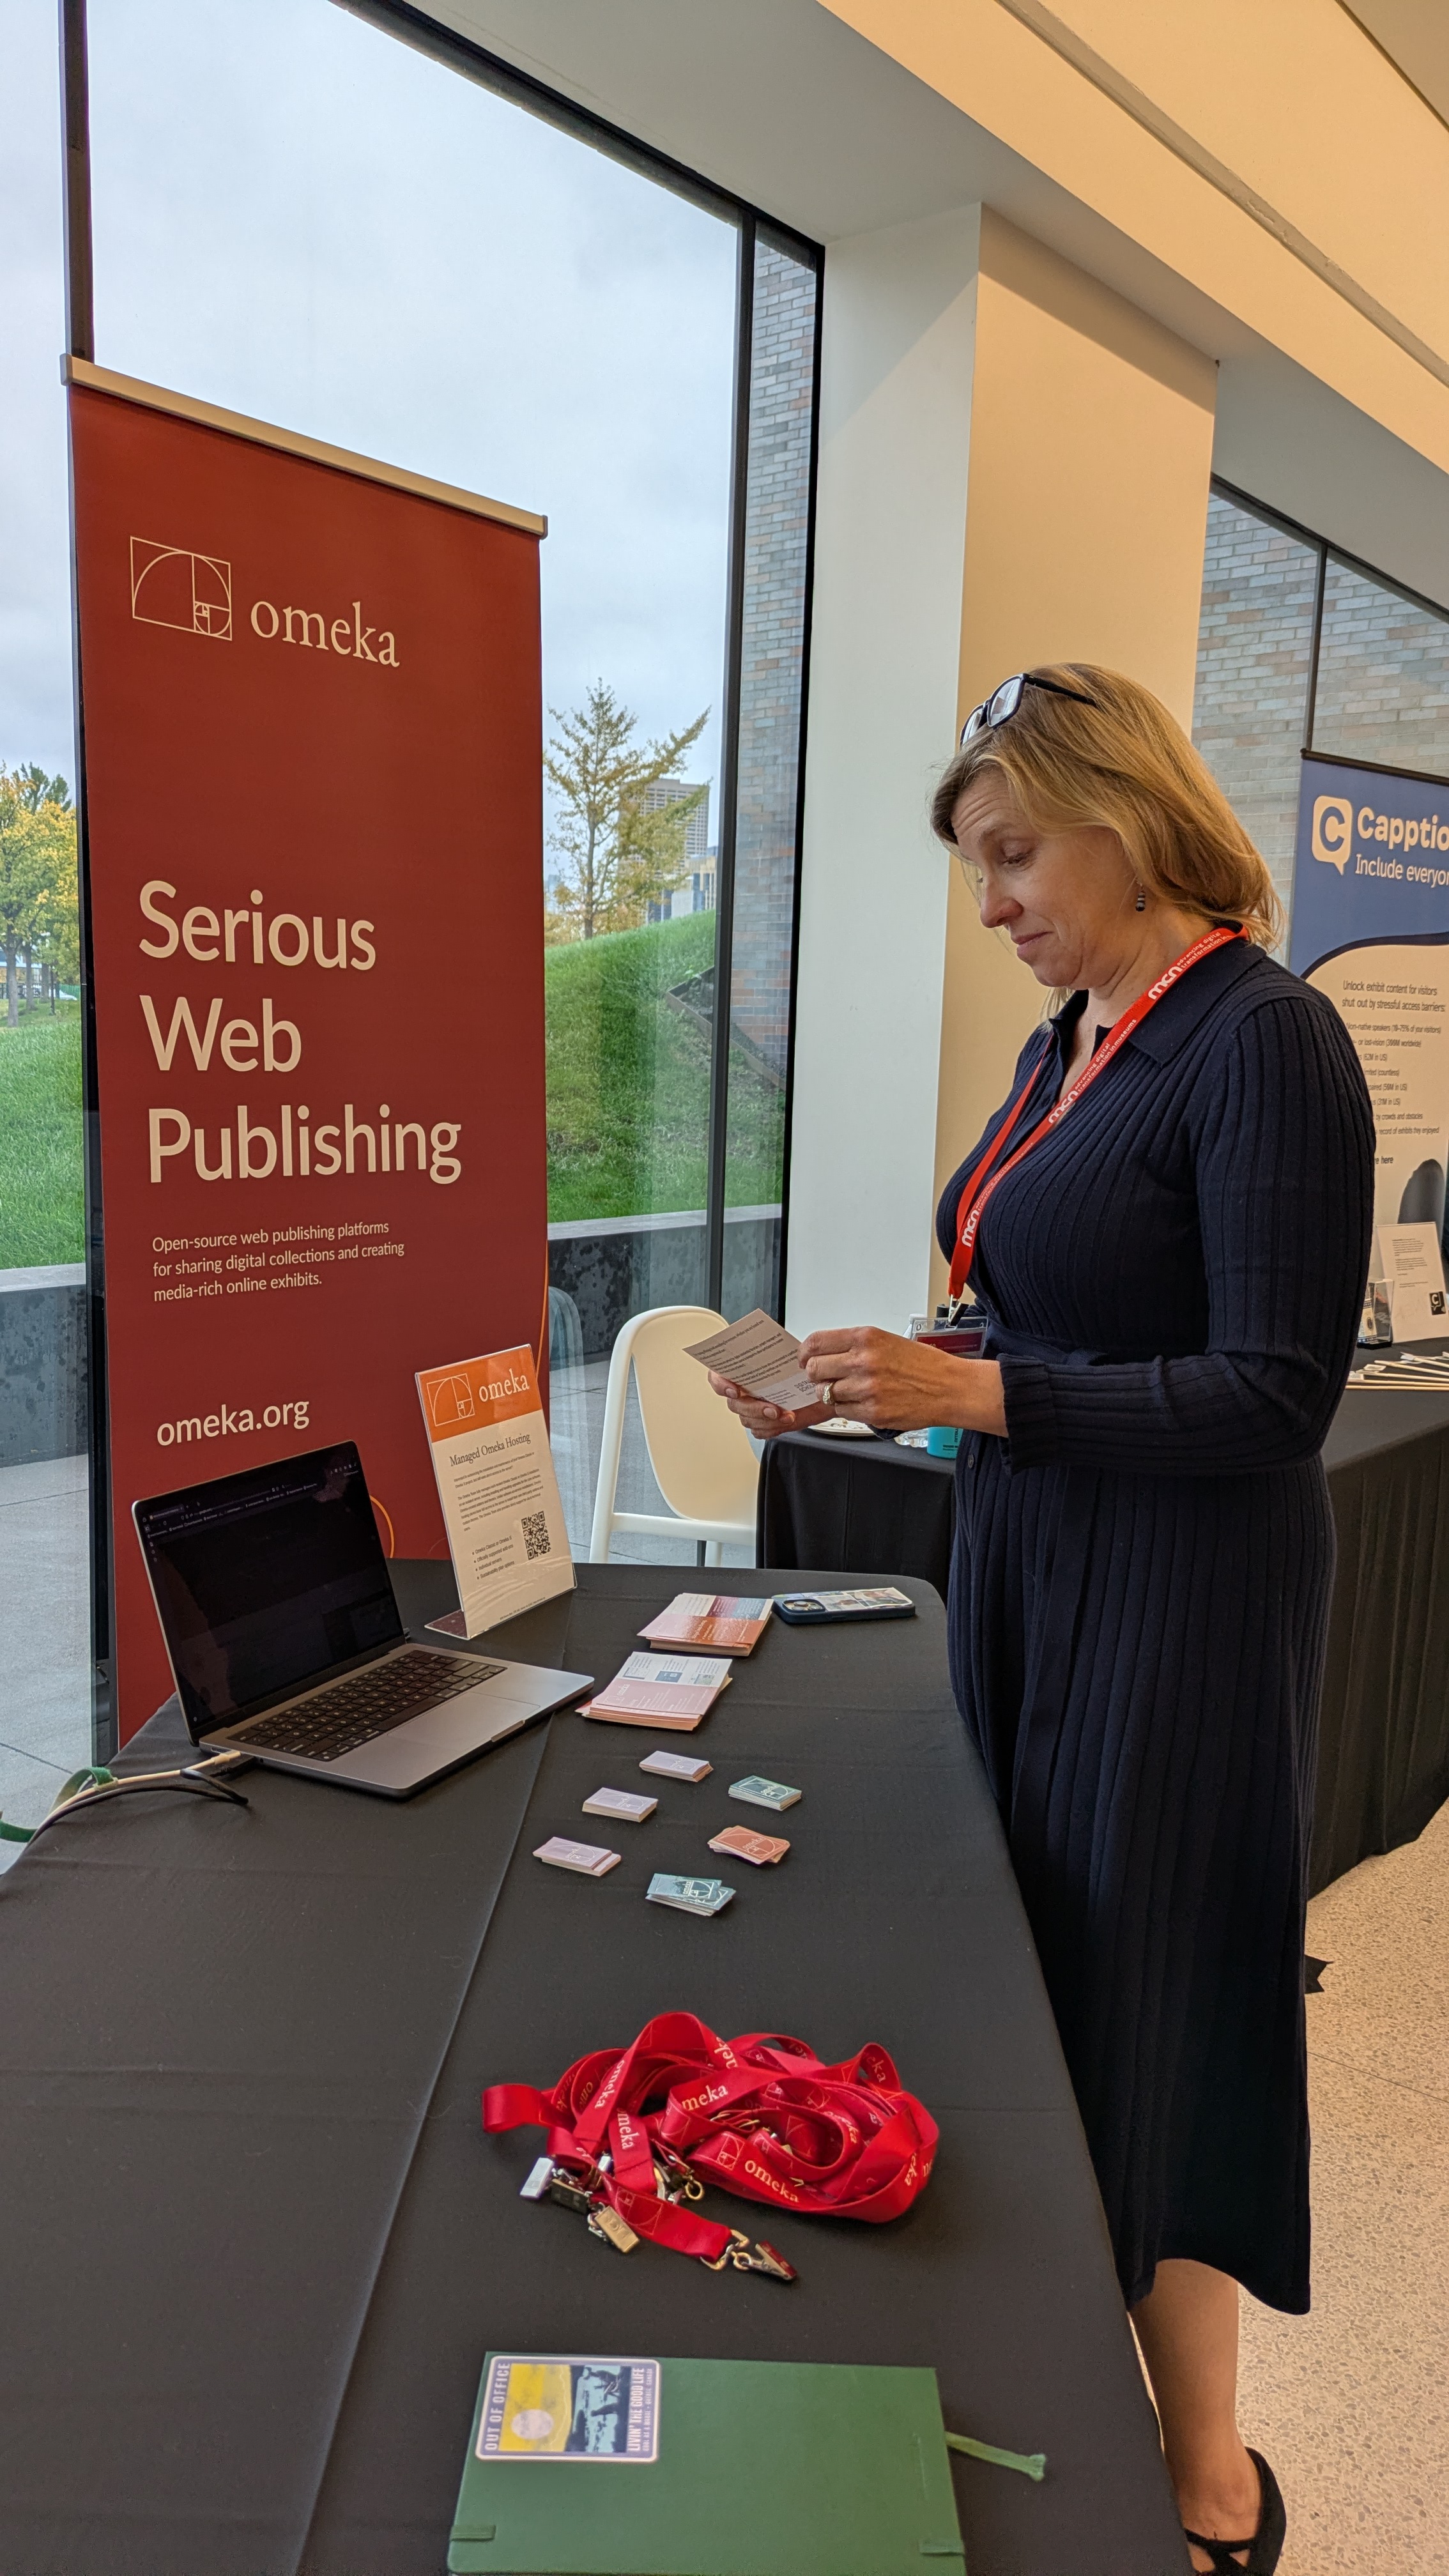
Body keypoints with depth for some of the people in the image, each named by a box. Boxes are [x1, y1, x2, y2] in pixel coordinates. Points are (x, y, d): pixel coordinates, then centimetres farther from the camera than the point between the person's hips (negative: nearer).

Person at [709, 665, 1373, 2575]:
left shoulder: (1262, 1040, -16)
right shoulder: (1069, 1044, 9)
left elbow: (1276, 1396, -20)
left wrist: (979, 1392, -24)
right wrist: (873, 1395, 4)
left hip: (1180, 1605, -8)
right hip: (1030, 1566, 8)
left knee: (1150, 2007, 5)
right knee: (1036, 1969, 17)